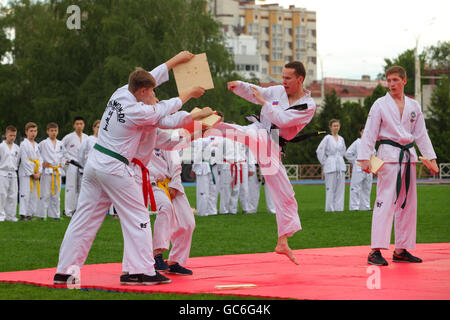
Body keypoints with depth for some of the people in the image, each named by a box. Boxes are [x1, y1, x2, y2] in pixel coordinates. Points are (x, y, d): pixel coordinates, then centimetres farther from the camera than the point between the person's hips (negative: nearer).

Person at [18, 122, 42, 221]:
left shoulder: (36, 145, 13)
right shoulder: (24, 144, -8)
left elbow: (39, 159, 11)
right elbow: (25, 161, -13)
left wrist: (38, 172, -3)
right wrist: (32, 174, -13)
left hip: (35, 174, 7)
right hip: (25, 173, -7)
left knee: (34, 194, 8)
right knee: (25, 194, -10)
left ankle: (30, 214, 14)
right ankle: (23, 214, -8)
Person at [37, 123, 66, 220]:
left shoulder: (60, 144, 12)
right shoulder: (43, 144, -3)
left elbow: (63, 155, 24)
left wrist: (62, 163, 9)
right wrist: (42, 163, -10)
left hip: (58, 171, 5)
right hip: (47, 171, -5)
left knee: (56, 194, 10)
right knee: (45, 194, -7)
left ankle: (55, 214, 17)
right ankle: (42, 214, -3)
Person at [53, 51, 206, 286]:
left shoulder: (120, 93, 4)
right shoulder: (139, 112, -17)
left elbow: (155, 75, 17)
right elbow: (166, 108, 0)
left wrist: (177, 58, 26)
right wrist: (190, 94, 17)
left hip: (94, 162, 8)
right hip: (113, 168, -8)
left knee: (84, 218, 10)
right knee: (137, 217, 2)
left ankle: (65, 272, 13)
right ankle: (141, 271, 1)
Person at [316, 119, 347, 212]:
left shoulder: (341, 139, 11)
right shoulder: (327, 138, -5)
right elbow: (319, 151, -7)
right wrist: (324, 163, -3)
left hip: (341, 165, 5)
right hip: (330, 166, -5)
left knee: (340, 188, 4)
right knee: (330, 189, -6)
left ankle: (339, 208, 9)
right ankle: (330, 209, -3)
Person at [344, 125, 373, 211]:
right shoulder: (357, 143, -5)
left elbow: (373, 153, 29)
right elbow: (347, 154, -8)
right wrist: (354, 162, -5)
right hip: (358, 168, -6)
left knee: (367, 188, 9)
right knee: (356, 188, -9)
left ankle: (365, 206, 15)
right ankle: (354, 206, -7)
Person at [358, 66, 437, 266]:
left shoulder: (414, 106, 11)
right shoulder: (380, 105, -2)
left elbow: (421, 134, 15)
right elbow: (369, 133, -5)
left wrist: (431, 158, 9)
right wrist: (365, 158, -12)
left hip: (408, 157, 6)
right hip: (389, 156, -6)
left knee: (407, 204, 8)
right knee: (385, 202, -13)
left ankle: (401, 250, 17)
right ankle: (375, 251, -15)